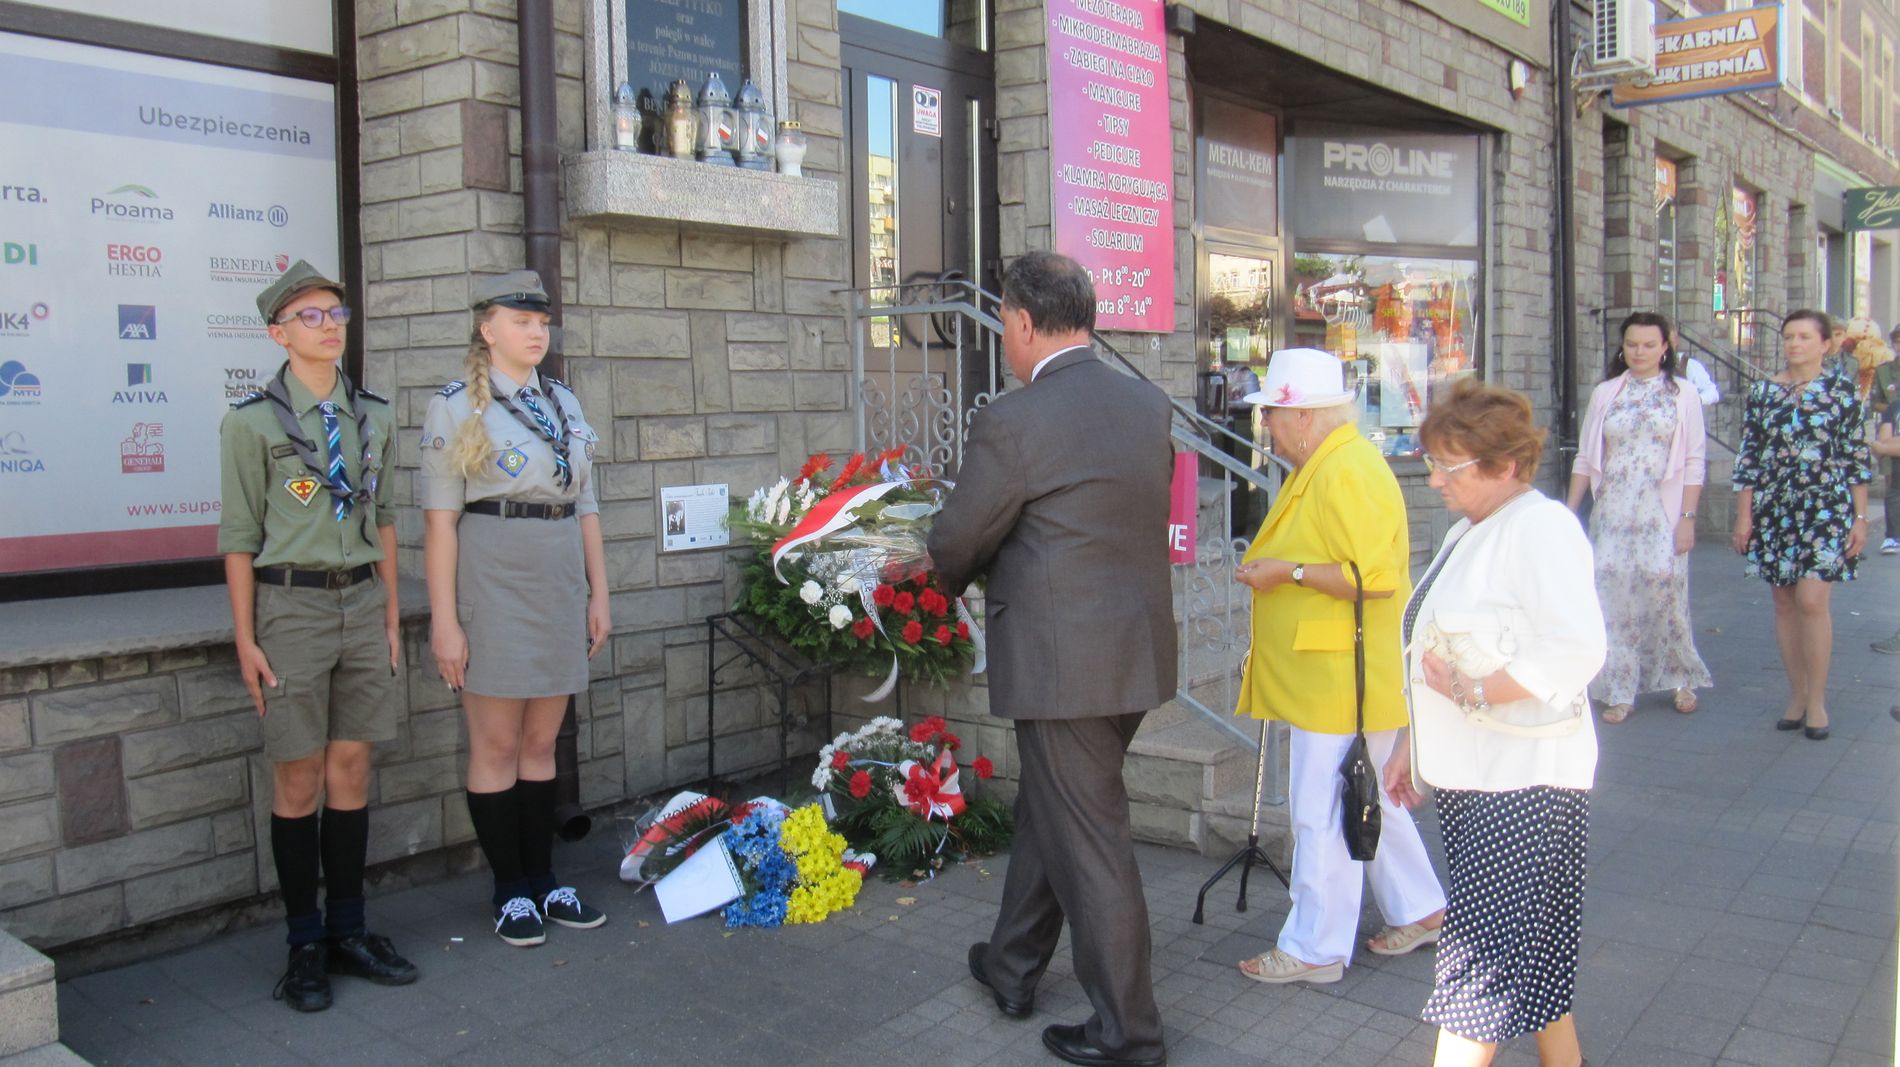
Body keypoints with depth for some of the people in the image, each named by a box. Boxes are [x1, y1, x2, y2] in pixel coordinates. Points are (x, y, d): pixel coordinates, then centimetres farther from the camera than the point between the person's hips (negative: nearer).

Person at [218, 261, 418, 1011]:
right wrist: (246, 640, -6)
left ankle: (349, 931, 20)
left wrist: (392, 614, 11)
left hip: (363, 600, 4)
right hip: (291, 605, -4)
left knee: (351, 769, 9)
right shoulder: (252, 421, -4)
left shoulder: (373, 415, 9)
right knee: (299, 779, 2)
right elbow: (239, 536, -4)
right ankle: (306, 944, 14)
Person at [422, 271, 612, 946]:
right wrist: (445, 620, -13)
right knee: (497, 745, 3)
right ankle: (509, 890, 16)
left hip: (561, 585, 5)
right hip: (493, 583, -5)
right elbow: (439, 520, -9)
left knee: (542, 742, 12)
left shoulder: (565, 402, 12)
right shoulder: (456, 407, -5)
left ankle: (543, 878, 23)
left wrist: (598, 594, 10)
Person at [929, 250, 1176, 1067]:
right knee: (1048, 811, 23)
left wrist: (959, 579, 16)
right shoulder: (1149, 405, 4)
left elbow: (954, 547, -9)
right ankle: (1012, 967, 40)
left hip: (1063, 663, -8)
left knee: (1088, 844, 5)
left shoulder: (1011, 423, -18)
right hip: (1139, 649, 8)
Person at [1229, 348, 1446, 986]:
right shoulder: (1324, 465, 15)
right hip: (1330, 677, 11)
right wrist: (1274, 565, 14)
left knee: (1323, 813, -1)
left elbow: (1375, 575, -27)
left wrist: (1288, 572, -22)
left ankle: (1315, 949, 11)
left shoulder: (1345, 473, -20)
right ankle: (1418, 910, 35)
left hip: (1339, 682, -11)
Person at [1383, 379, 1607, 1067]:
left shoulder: (1541, 528, -14)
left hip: (1522, 781, -10)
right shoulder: (1467, 533, 16)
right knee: (1535, 944, 17)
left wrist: (1472, 691, -20)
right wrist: (1412, 743, 23)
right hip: (1472, 775, 10)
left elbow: (1578, 649, -26)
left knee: (1479, 953, -8)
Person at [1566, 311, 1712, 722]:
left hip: (1661, 513, -2)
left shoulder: (1683, 394, 5)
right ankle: (1619, 692, 6)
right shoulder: (1605, 394, 10)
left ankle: (1682, 678, 18)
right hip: (1612, 513, 2)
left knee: (1664, 586, -6)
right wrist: (1569, 511, 4)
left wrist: (1688, 517, -7)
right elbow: (1586, 458, 10)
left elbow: (1695, 461, 1)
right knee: (1613, 593, -2)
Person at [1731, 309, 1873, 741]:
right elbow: (1747, 458, 8)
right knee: (1784, 603, 6)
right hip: (1774, 510, 3)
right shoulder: (1761, 392, 7)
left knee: (1811, 600, -12)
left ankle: (1817, 699, 1)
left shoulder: (1842, 390, 3)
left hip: (1826, 509, -3)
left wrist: (1860, 517, 1)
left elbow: (1857, 457, 4)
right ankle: (1797, 694, 18)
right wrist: (1743, 517, 4)